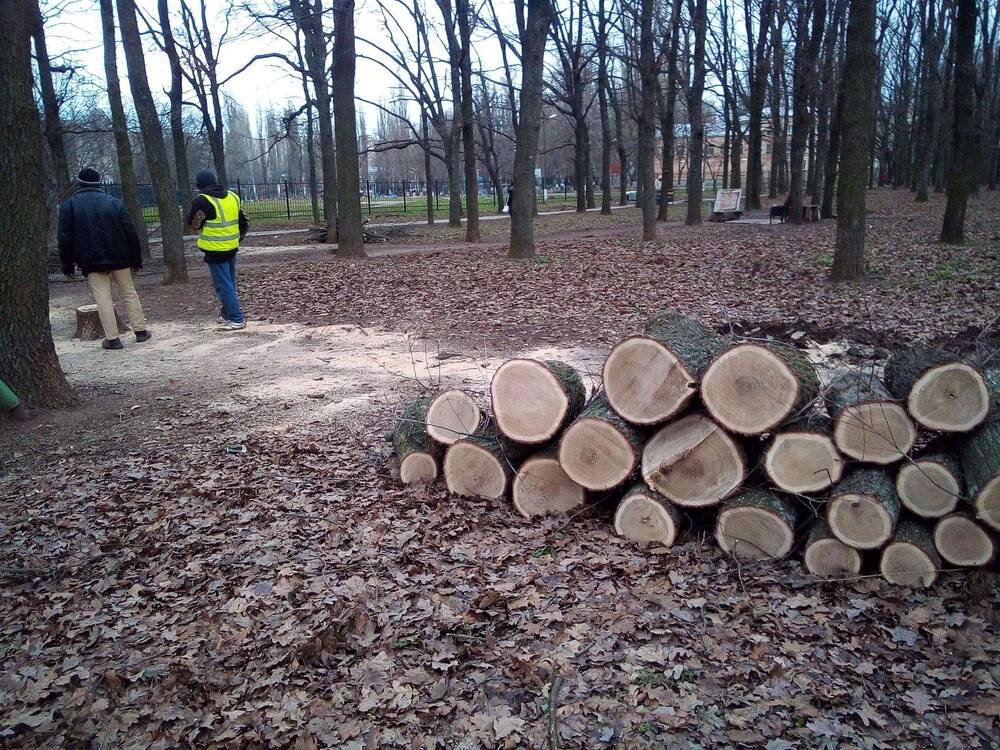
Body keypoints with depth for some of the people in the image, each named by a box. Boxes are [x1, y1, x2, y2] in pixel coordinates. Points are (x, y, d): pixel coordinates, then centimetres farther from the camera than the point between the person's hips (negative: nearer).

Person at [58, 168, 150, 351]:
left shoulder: (69, 205, 0)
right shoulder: (114, 202, 2)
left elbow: (65, 238, -2)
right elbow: (131, 233, 0)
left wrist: (67, 265, 6)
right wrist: (136, 259, 7)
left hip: (91, 261, -1)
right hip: (119, 258, 1)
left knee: (103, 298, 0)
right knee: (129, 293, 11)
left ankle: (112, 338, -1)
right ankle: (140, 331, 13)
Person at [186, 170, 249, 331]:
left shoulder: (201, 201, -14)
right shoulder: (233, 197, 6)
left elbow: (193, 224, -3)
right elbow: (244, 223, 11)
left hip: (215, 250, -7)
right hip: (232, 248, 7)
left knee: (224, 286, -2)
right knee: (230, 283, 18)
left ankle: (236, 319, -2)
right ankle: (228, 314, 29)